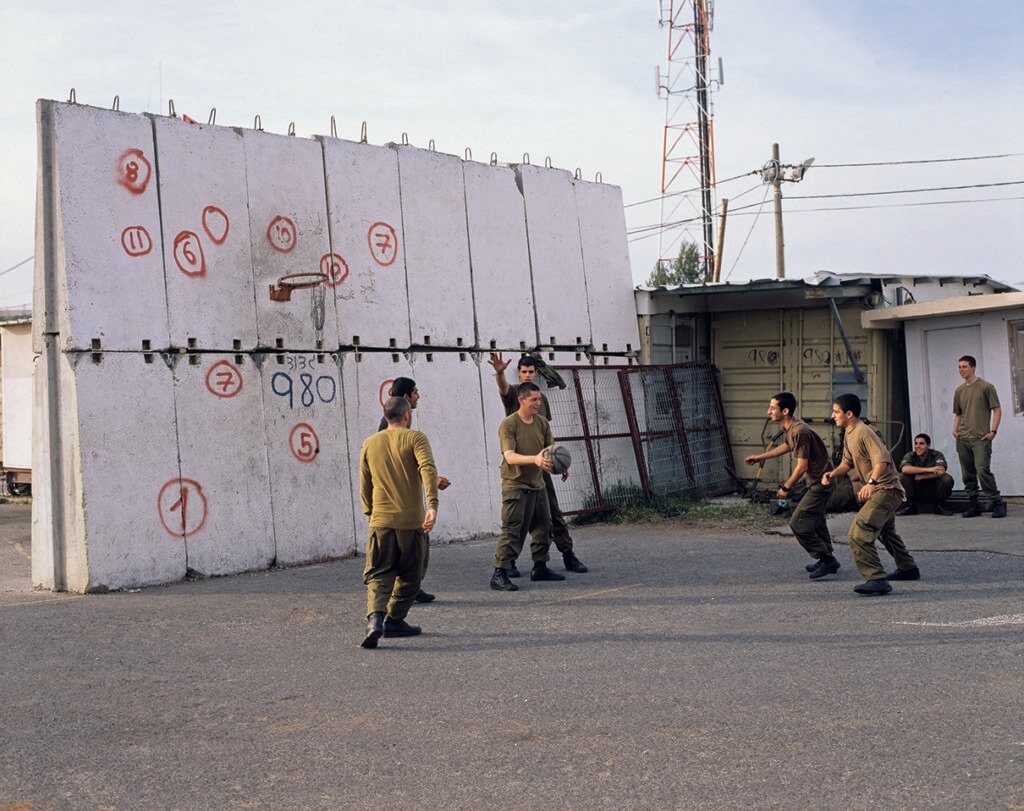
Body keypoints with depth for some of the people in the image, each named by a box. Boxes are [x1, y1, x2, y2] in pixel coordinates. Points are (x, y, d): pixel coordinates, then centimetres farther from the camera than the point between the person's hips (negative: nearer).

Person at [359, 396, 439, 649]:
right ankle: (394, 621, 17)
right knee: (409, 575, 14)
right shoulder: (415, 438, -2)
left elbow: (364, 486, 14)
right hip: (411, 520, -2)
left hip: (381, 521, 3)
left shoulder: (370, 444, 10)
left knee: (378, 574, 3)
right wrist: (432, 505, -25)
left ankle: (375, 617, -19)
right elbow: (428, 469, -19)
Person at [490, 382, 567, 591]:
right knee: (512, 530, -11)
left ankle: (540, 568, 27)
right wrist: (535, 459, -37)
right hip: (515, 485, -7)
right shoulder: (508, 424, -13)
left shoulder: (542, 423, 7)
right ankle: (499, 574, -9)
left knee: (543, 527, 13)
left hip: (537, 484, 7)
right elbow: (510, 456, -23)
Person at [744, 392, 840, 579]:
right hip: (819, 481, 10)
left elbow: (802, 466, -24)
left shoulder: (800, 432, -26)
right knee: (815, 521, 22)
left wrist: (786, 488, -12)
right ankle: (827, 560, 32)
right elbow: (787, 446, 27)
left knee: (798, 524, -9)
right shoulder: (791, 428, 4)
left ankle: (826, 558, 0)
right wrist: (760, 457, 33)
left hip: (820, 483, -10)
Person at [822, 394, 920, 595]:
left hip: (885, 490, -11)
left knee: (858, 533, -24)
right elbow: (848, 462, 18)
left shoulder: (864, 433, -21)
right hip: (878, 490, 11)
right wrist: (833, 473, -1)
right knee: (886, 531, 31)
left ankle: (877, 579, -26)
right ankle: (908, 569, 50)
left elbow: (882, 460, -31)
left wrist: (871, 482, -44)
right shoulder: (848, 434, 10)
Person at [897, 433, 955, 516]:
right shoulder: (910, 456, -5)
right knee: (902, 477, -24)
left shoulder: (937, 455, -7)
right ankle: (911, 505, -5)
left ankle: (939, 505, -3)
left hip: (934, 491, -1)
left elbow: (941, 471, -27)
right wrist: (928, 469, -31)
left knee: (947, 479, -28)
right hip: (916, 492, 1)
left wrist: (919, 477, -22)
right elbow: (905, 469, -29)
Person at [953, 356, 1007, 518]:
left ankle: (997, 503, -8)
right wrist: (955, 430, 8)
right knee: (968, 474, 5)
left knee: (982, 470, -17)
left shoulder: (986, 387, -1)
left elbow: (997, 410, -1)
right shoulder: (959, 391, 15)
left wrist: (993, 431, -11)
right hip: (962, 439, 6)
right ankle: (974, 505, 12)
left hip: (980, 438, -6)